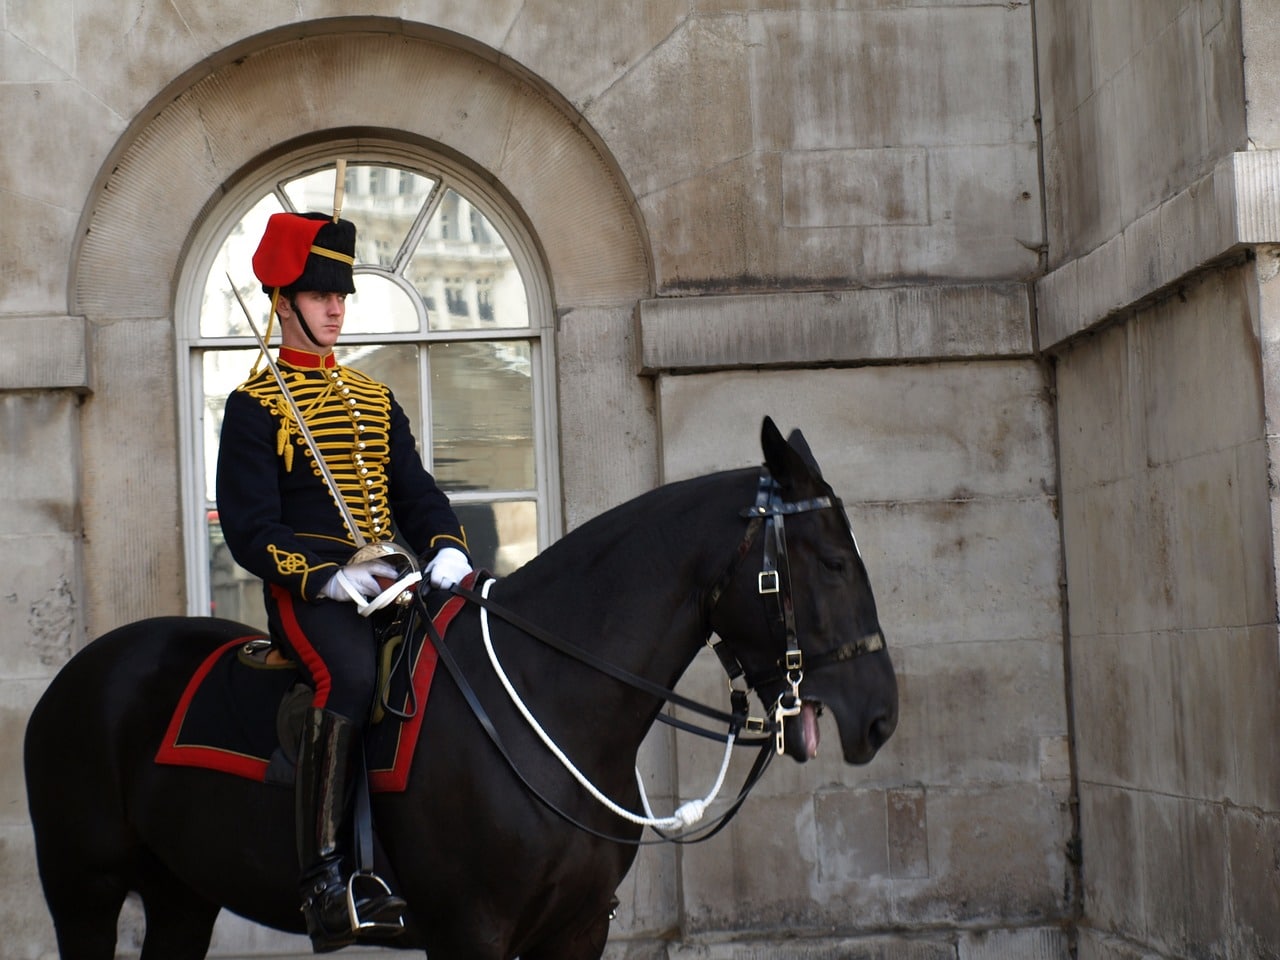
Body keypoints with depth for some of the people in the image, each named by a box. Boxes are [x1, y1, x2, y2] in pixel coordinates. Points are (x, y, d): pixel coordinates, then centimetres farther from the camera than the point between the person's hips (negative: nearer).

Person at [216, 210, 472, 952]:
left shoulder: (376, 401, 22)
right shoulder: (255, 406, 2)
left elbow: (418, 496, 16)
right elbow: (250, 529, -6)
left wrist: (446, 548, -7)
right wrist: (327, 576, -20)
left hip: (383, 579, 6)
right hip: (304, 586, -6)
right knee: (352, 671, -35)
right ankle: (327, 879, -34)